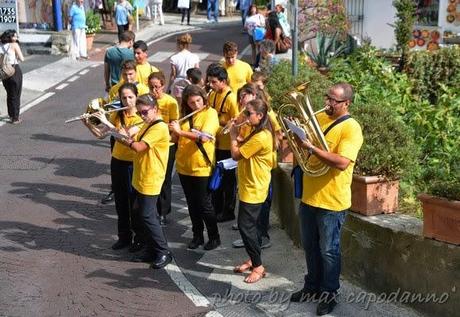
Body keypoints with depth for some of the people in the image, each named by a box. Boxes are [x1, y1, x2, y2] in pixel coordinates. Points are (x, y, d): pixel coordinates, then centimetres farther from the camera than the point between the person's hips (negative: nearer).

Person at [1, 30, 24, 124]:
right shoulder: (14, 45, -9)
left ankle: (11, 115, 32)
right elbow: (22, 59, -11)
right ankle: (15, 118, 9)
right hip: (15, 70, -6)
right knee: (16, 95, 5)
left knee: (9, 95, 21)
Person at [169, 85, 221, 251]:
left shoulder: (210, 113, -11)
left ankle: (214, 237, 18)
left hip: (202, 167, -6)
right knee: (192, 204, 14)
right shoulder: (185, 114, 7)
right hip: (183, 166, 6)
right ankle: (197, 235, 27)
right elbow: (177, 138, 9)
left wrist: (180, 131, -25)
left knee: (204, 205, 3)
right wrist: (174, 131, -12)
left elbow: (203, 137, -25)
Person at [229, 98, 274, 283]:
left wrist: (233, 136, -8)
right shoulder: (259, 132, 9)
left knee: (246, 226, -6)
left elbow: (236, 155, -21)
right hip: (250, 186, 10)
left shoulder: (260, 137, -24)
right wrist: (237, 136, 0)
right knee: (250, 225, 17)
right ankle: (253, 259, 29)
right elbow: (243, 149, 12)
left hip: (253, 189, -10)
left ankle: (258, 266, 2)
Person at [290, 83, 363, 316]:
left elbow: (342, 162, -27)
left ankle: (329, 295, 21)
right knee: (310, 247, 19)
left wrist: (311, 148, -29)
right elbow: (303, 144, 18)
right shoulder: (319, 118, 7)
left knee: (328, 251, 5)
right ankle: (312, 286, 35)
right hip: (309, 196, 7)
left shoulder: (351, 128, -15)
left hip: (332, 201, -7)